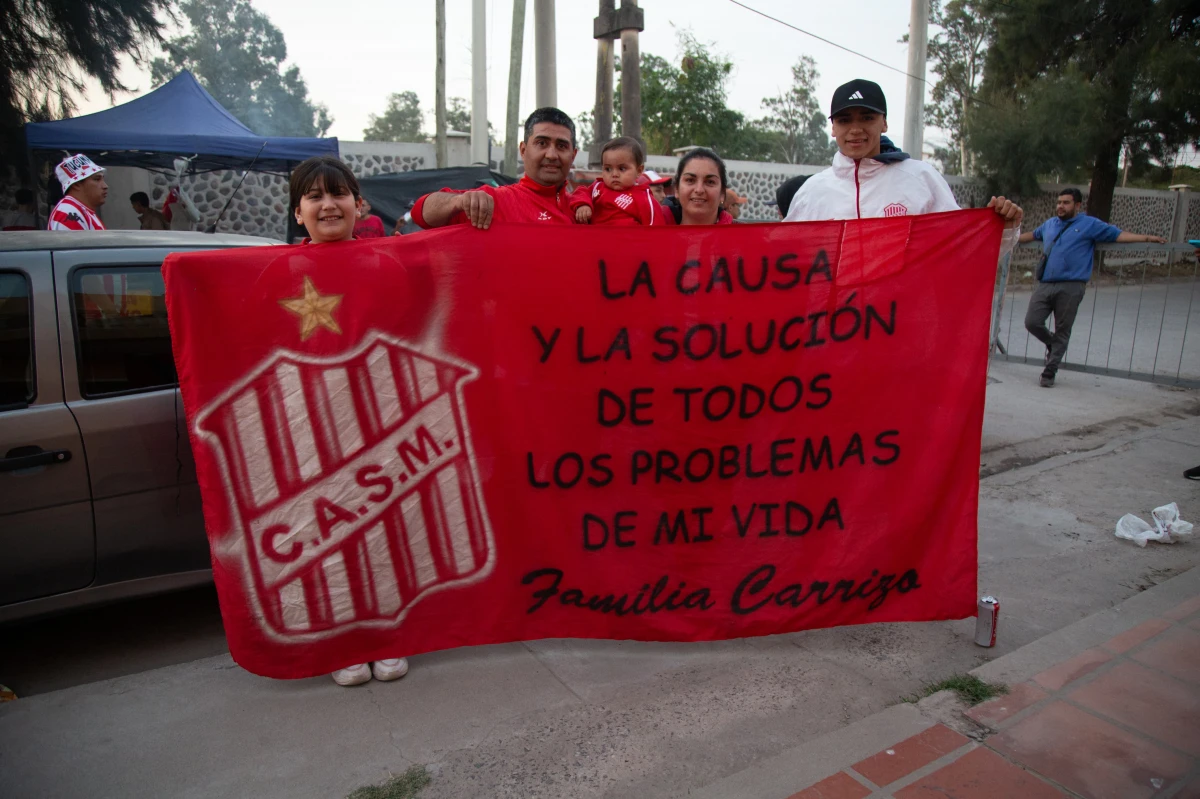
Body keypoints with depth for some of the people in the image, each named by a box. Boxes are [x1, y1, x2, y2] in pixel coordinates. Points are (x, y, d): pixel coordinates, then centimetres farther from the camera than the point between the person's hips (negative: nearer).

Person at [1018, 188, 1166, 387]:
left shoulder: (1090, 224, 6)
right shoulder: (1050, 224, 20)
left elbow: (1117, 234, 4)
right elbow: (1033, 234, 39)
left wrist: (1146, 238, -5)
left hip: (1070, 288, -4)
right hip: (1045, 285, 4)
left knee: (1062, 331, 0)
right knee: (1032, 322, -5)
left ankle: (1049, 372, 7)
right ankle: (1052, 344, 26)